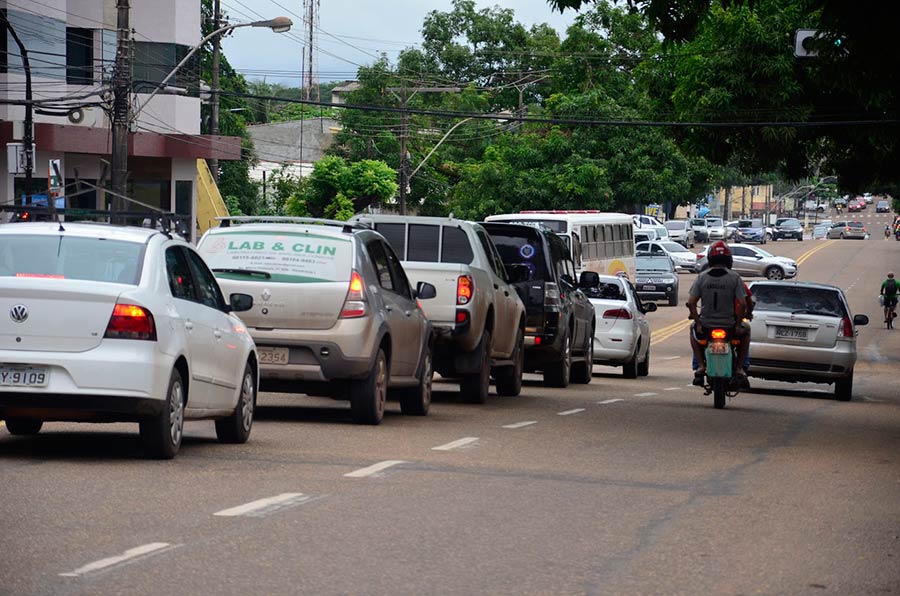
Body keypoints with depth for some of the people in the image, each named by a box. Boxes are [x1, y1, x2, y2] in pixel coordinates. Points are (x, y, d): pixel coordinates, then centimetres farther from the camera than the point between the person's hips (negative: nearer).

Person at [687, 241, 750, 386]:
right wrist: (738, 324, -1)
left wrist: (698, 323, 2)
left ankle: (700, 366, 19)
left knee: (693, 331, 35)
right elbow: (742, 304, -13)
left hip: (706, 326, 1)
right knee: (745, 333, 32)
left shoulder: (702, 277, -1)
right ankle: (740, 368, 19)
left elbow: (691, 303, -6)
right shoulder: (734, 278, -6)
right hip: (729, 325, -1)